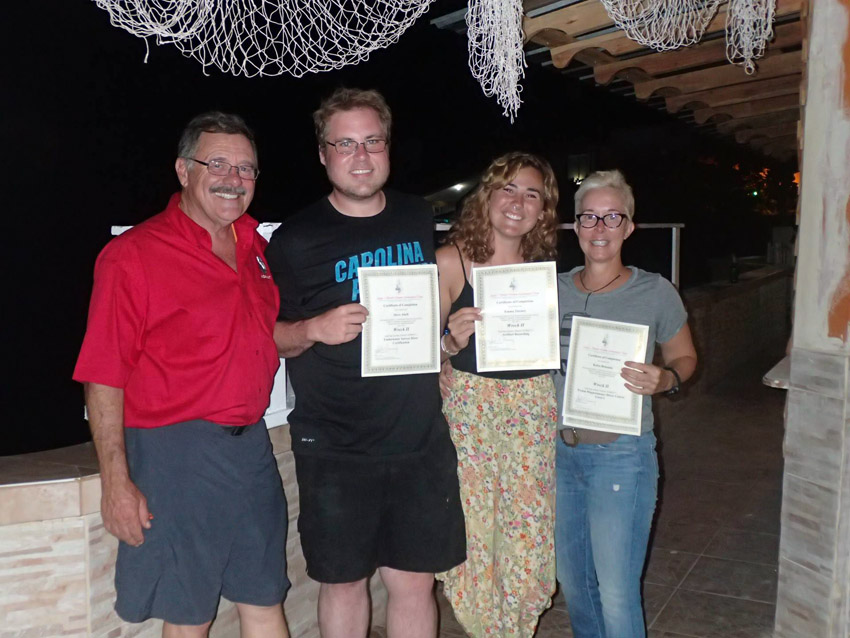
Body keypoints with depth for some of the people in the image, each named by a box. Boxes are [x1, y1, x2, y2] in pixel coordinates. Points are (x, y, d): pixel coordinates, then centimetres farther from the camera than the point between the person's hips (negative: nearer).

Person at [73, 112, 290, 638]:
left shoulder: (256, 248, 10)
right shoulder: (133, 255, -10)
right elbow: (104, 378, -13)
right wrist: (116, 481, -15)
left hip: (251, 444, 6)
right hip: (175, 453, -6)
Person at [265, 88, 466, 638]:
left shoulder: (419, 219, 7)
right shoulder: (296, 240, -5)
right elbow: (269, 337, 0)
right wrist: (315, 329, -18)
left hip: (421, 440, 3)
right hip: (335, 448, -2)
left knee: (415, 579, 11)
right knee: (344, 581, 11)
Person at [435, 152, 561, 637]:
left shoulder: (544, 268, 6)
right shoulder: (451, 261, -6)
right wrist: (453, 338, -22)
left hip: (534, 410, 3)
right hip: (470, 408, -3)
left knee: (529, 534, 7)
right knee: (474, 529, 2)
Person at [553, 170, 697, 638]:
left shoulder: (655, 292, -6)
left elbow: (684, 358, 6)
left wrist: (663, 380, -16)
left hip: (621, 454, -4)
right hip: (558, 450, 4)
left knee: (617, 594, -2)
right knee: (571, 580, 19)